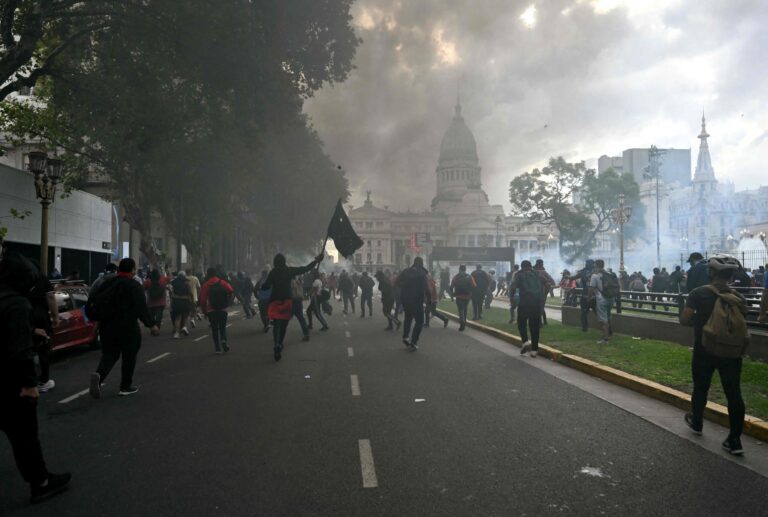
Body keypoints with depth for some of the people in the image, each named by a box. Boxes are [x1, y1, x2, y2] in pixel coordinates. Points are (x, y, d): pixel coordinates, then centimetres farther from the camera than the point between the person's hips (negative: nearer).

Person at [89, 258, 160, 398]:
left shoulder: (107, 284, 7)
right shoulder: (134, 287, -11)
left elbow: (94, 299, 10)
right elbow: (141, 309, -16)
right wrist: (151, 324, -10)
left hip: (107, 326, 5)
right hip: (127, 327, -5)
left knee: (109, 354, 12)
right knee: (129, 356, 9)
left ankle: (99, 375, -15)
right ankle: (126, 386, 16)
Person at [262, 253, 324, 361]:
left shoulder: (273, 273, -3)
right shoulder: (289, 271, -2)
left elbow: (265, 287, -5)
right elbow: (304, 269, -2)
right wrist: (316, 261, 4)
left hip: (275, 300, -1)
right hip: (287, 300, 1)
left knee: (277, 324, -4)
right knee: (284, 324, 14)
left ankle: (277, 344, -28)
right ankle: (279, 345, 20)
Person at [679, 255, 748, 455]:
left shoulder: (699, 293, -12)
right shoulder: (738, 297, -2)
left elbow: (684, 320, -15)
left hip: (704, 351, -2)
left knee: (700, 389, 17)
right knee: (734, 394, 5)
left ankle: (696, 423, 36)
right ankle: (735, 440, 8)